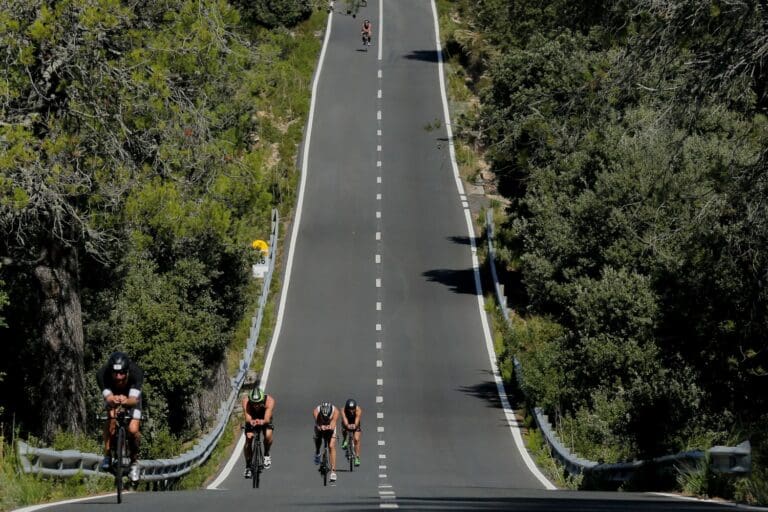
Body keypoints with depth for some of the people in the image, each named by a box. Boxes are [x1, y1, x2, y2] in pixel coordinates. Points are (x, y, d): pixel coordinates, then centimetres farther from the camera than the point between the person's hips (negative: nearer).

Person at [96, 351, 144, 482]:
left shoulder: (136, 372, -38)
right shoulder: (102, 374, -37)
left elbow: (134, 399, -44)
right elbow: (108, 397, -41)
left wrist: (126, 401, -67)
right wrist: (113, 400, -66)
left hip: (131, 396, -1)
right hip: (112, 395, 1)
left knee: (133, 430, -18)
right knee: (110, 419, -28)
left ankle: (134, 461, 8)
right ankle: (107, 455, -9)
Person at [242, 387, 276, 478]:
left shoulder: (269, 400, -37)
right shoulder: (246, 401, -35)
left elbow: (267, 419, -47)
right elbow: (248, 418, -45)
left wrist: (262, 422, -70)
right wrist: (251, 422, -68)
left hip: (265, 420, -1)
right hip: (252, 420, 1)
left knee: (268, 435, -28)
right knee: (248, 439, -17)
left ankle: (266, 455, 1)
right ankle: (248, 466, 0)